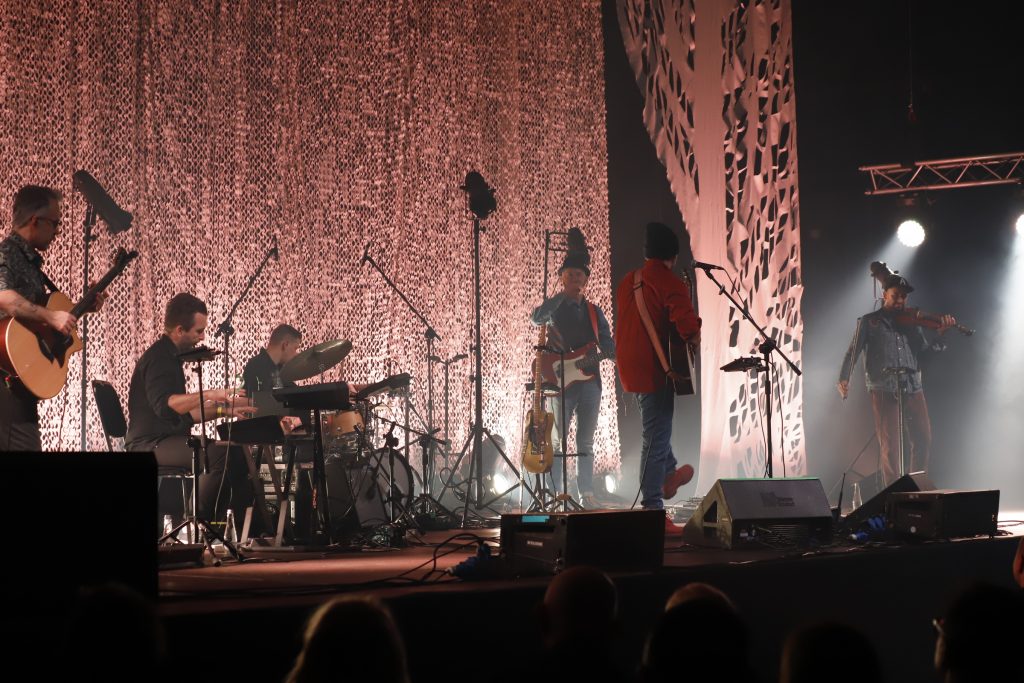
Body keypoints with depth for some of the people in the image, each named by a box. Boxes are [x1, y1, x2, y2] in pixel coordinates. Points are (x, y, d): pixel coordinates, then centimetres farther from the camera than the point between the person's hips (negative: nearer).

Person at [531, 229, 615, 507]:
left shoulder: (593, 311, 16)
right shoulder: (554, 307, 3)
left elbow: (607, 345, 12)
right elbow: (537, 317, -20)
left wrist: (619, 356, -10)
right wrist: (565, 294, -26)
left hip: (590, 380, 4)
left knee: (585, 442, 7)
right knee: (556, 440, -4)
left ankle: (586, 494, 10)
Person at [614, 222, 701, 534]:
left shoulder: (627, 282, 10)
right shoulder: (671, 284, -16)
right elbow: (688, 325, -29)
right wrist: (692, 335, -9)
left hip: (629, 366, 8)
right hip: (654, 370, -8)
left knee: (656, 426, 31)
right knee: (656, 440, -4)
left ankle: (667, 475, 48)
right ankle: (653, 511, -3)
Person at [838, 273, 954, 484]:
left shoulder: (911, 322, 18)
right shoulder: (869, 322, 9)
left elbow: (924, 351, 12)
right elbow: (853, 352, 2)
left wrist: (941, 334, -4)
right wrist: (844, 378, -12)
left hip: (912, 386, 4)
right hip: (883, 388, -4)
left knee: (923, 439, 0)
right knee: (890, 444, -7)